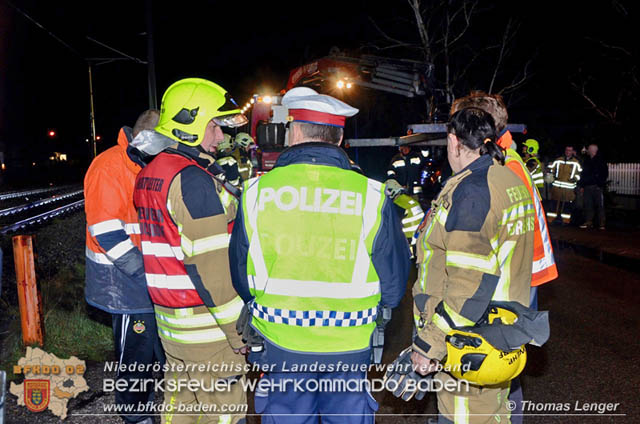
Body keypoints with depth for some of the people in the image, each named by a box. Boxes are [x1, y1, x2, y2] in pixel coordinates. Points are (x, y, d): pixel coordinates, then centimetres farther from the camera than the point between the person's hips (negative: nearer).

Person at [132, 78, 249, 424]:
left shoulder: (148, 174, 10)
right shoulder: (193, 180, -20)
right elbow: (212, 265, -23)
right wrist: (238, 330, -18)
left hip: (169, 318, 9)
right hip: (206, 324, -9)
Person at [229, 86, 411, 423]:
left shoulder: (255, 192, -9)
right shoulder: (371, 196, -13)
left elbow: (240, 278, 2)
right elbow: (394, 285, -5)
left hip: (280, 345, 1)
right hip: (348, 347, 0)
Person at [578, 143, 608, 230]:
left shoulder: (601, 160, 0)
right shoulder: (587, 160, 16)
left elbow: (605, 173, -4)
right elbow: (583, 173, 19)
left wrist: (600, 184, -13)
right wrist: (581, 185, 13)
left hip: (598, 187, -5)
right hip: (587, 186, 5)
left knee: (600, 205, -3)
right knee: (588, 205, 4)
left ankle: (601, 223, 1)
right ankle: (588, 222, 9)